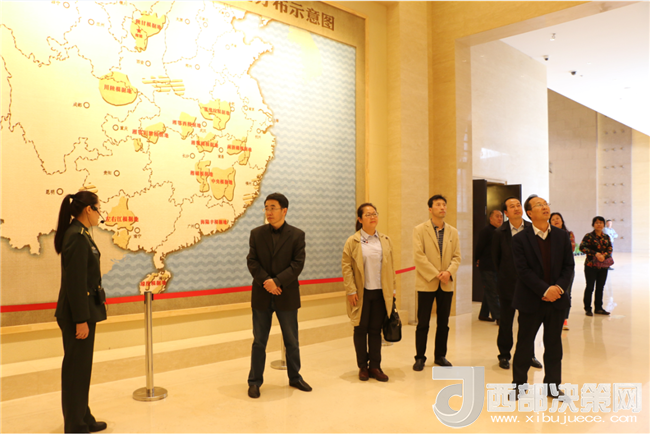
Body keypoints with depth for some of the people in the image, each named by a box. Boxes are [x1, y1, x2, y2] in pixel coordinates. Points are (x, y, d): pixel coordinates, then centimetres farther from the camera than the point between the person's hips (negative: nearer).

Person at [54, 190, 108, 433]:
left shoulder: (78, 234, 11)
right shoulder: (77, 237, -19)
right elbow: (75, 282, -22)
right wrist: (81, 320, -20)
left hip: (84, 310, 10)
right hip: (77, 313, -10)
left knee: (81, 368, 19)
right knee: (76, 368, 3)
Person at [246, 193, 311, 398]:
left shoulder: (297, 235, -2)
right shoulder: (256, 233, 4)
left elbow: (297, 264, -9)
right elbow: (252, 262, -2)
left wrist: (277, 281, -19)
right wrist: (265, 282, -16)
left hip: (287, 295, -1)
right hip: (261, 295, 1)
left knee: (291, 341, 11)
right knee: (259, 341, 9)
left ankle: (295, 377, 29)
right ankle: (255, 381, 20)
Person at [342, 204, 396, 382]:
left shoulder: (385, 241, 8)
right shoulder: (352, 241, -2)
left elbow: (390, 266, 12)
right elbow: (346, 266, -4)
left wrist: (392, 289, 7)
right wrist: (351, 291, -10)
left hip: (380, 293, 3)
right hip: (361, 293, -2)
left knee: (376, 330, 7)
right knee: (361, 330, 7)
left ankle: (375, 367, 17)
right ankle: (362, 366, 20)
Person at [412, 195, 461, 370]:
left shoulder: (453, 232, 10)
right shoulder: (420, 230, -2)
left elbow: (457, 256, 6)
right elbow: (419, 256, -10)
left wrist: (449, 272, -13)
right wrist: (436, 274, -15)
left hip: (446, 284, 4)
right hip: (426, 283, -4)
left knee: (443, 323, 10)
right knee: (423, 323, 1)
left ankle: (440, 355, 23)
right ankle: (420, 357, 12)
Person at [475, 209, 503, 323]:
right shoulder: (486, 231, -10)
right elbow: (479, 248, -10)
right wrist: (478, 260, -1)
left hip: (496, 267, 8)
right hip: (487, 267, -8)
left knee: (489, 292, 14)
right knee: (492, 293, -6)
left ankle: (483, 314, 23)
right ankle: (499, 317, -4)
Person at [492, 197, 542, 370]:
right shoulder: (500, 232, -4)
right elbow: (496, 257, 7)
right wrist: (504, 274, 9)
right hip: (508, 284, -1)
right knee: (506, 321, 7)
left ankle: (529, 355, 24)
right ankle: (504, 355, 19)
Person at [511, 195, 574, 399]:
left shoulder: (562, 236, 5)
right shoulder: (520, 239, -7)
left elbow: (569, 265, 3)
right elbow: (523, 270, -12)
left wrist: (559, 287, -12)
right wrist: (545, 290, -19)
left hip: (557, 298, 3)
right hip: (530, 300, -3)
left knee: (554, 343, 11)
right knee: (525, 343, 6)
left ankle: (553, 384, 25)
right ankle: (519, 383, 20)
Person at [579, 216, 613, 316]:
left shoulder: (606, 237, 11)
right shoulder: (589, 236, -4)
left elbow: (610, 248, 6)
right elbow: (582, 247, -12)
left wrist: (604, 255, -14)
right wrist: (595, 254, -18)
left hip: (603, 266, 5)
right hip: (591, 265, -5)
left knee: (600, 287, 10)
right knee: (590, 287, 0)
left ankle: (598, 308, 20)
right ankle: (588, 309, 9)